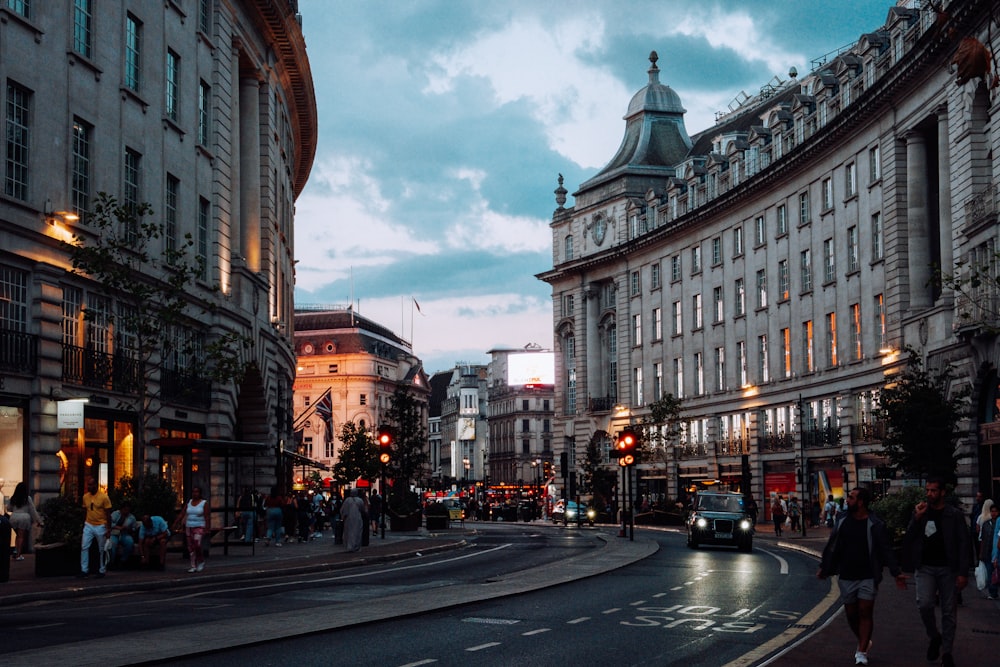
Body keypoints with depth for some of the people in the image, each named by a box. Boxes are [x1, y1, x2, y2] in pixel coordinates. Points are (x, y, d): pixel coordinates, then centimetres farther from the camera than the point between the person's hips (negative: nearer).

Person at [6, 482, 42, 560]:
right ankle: (18, 555, -1)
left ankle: (16, 550, 3)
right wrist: (38, 521, 5)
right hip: (24, 518, -3)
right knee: (21, 536, 3)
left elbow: (8, 509, 13)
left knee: (18, 535, 21)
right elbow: (33, 510, -1)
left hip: (14, 518, 3)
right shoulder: (27, 499, -4)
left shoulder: (12, 499, 4)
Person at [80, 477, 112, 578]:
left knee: (102, 550, 6)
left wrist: (109, 530, -10)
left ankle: (102, 571, 16)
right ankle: (84, 570, 0)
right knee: (84, 547, -5)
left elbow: (108, 514, -8)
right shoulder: (85, 496, 3)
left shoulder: (104, 497, -11)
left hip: (100, 526, -4)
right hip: (88, 525, 4)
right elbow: (85, 511, 13)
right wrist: (84, 525, 12)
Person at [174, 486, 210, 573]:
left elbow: (207, 517, -9)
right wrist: (175, 525, 5)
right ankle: (193, 566, 10)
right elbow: (182, 514, 10)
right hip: (189, 527, 5)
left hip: (199, 527, -5)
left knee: (197, 545, -19)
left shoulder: (204, 503, -3)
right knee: (191, 547, 3)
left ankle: (201, 561, 4)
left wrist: (207, 529, -17)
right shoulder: (189, 502, 11)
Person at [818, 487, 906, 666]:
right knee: (851, 614, 8)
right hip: (846, 577, 4)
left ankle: (862, 652, -3)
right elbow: (831, 547, 13)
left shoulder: (875, 525, -8)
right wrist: (824, 568, 13)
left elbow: (886, 550, -9)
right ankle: (864, 642, 30)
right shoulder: (842, 522, 5)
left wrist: (896, 573, -16)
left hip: (868, 577, -4)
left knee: (865, 612, -7)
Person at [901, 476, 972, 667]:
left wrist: (963, 573, -10)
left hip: (948, 568, -1)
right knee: (924, 604, -18)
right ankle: (934, 637, 8)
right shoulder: (920, 512, 6)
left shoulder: (955, 515, -1)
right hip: (925, 568, 1)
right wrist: (916, 519, -12)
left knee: (949, 612, 3)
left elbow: (963, 544, -3)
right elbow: (908, 539, 3)